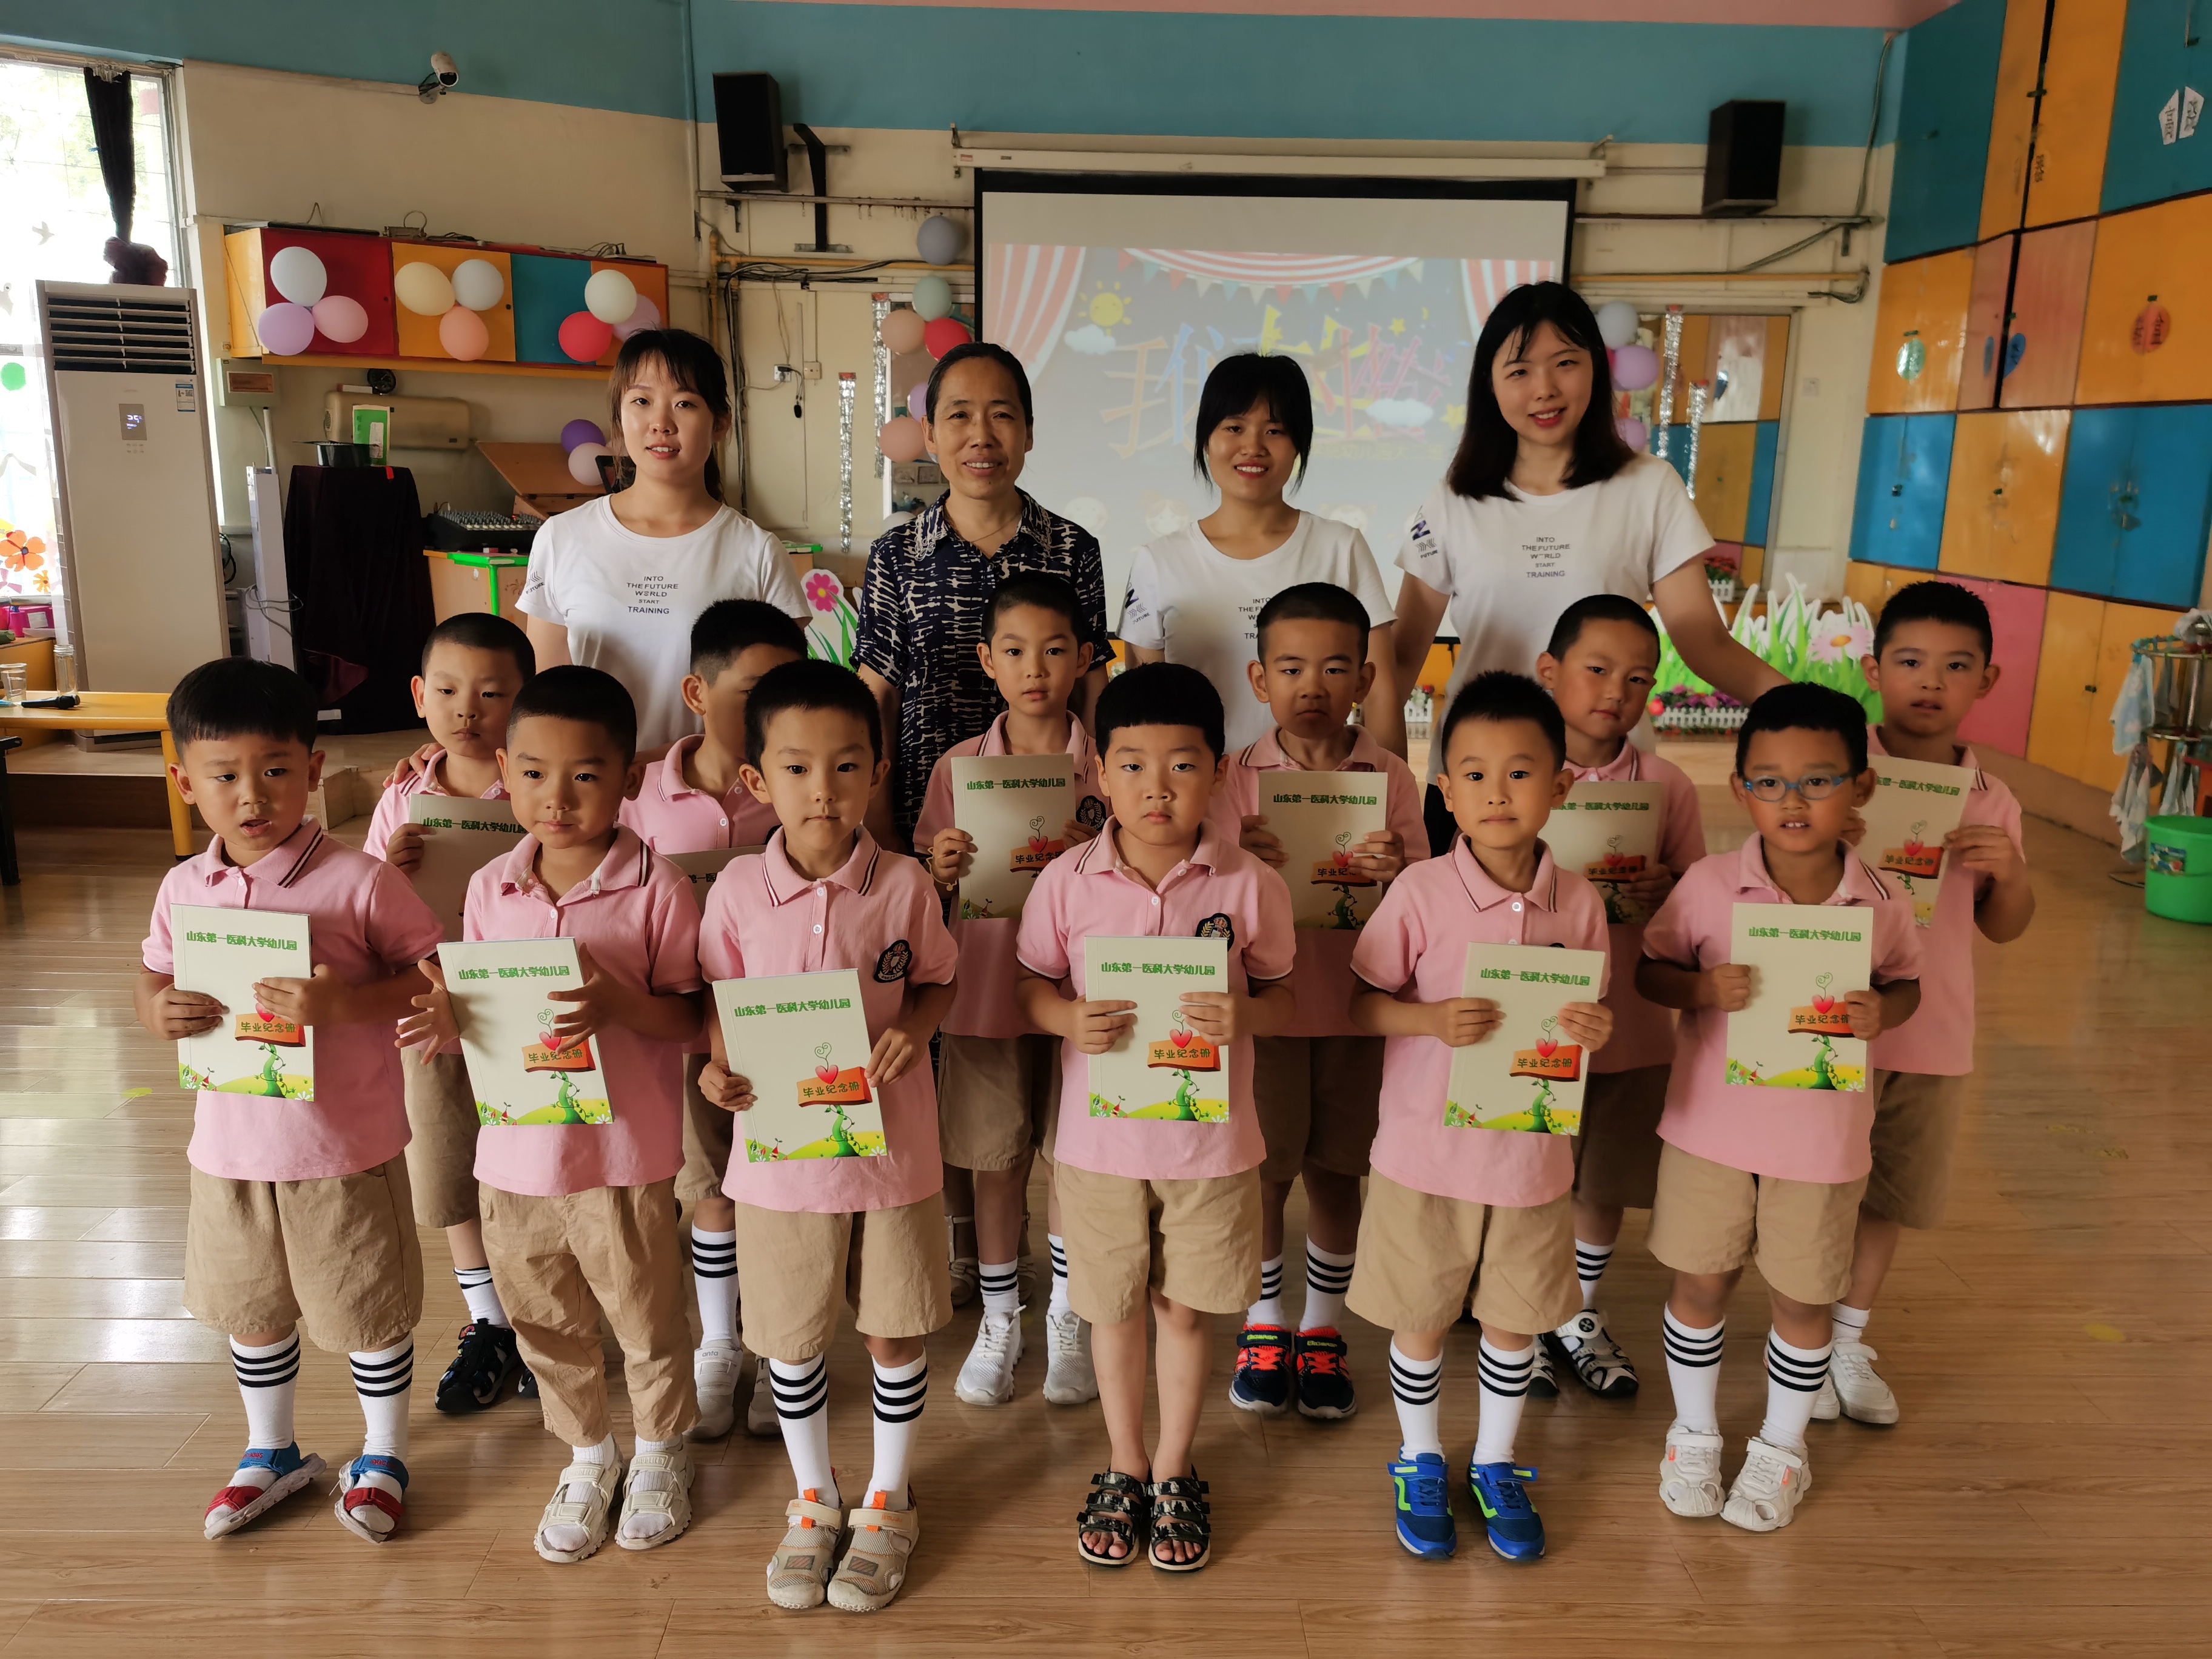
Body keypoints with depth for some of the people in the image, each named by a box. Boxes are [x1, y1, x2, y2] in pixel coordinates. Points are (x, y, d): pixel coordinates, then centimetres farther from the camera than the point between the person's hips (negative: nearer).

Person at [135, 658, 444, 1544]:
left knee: (370, 1308, 11)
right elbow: (154, 976, 12)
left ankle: (383, 1455, 35)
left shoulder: (360, 882, -16)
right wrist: (159, 1011, -11)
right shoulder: (184, 888, 0)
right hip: (230, 1146, 5)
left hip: (345, 1148, -5)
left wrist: (344, 1004, -29)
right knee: (250, 1307, 22)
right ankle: (271, 1452, 47)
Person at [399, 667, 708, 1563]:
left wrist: (619, 1002, -29)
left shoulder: (656, 887, -13)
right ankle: (587, 1452, 44)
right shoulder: (490, 889, 1)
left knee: (646, 1319, 14)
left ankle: (660, 1451, 40)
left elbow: (689, 1016, -11)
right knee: (543, 1322, 20)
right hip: (516, 1149, 4)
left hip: (622, 1153, -4)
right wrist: (447, 1018, -13)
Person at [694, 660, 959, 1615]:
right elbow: (721, 1000, 3)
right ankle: (814, 1500, 40)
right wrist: (718, 1067, -16)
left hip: (892, 1146, -1)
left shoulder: (905, 885, -10)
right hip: (779, 1150, 1)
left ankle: (888, 1503, 36)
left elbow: (936, 984, 4)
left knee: (895, 1332, 13)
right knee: (791, 1339, 16)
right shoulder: (738, 889, -8)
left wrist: (910, 1030, -17)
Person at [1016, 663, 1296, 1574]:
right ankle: (1124, 1468, 40)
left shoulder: (1249, 885, -9)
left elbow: (1283, 995, 0)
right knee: (1113, 1308, 17)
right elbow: (1031, 984, 1)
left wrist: (1246, 1015, -23)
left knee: (1187, 1308, 15)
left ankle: (1174, 1475, 38)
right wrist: (1068, 1018, -20)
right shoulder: (1068, 882, -8)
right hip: (1099, 1138, 1)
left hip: (1211, 1140, 0)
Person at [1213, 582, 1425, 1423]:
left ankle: (1323, 1329, 31)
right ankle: (1263, 1324, 29)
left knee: (1334, 1174, 11)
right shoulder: (1236, 777, -3)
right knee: (1262, 1171, 8)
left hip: (1355, 1005, 1)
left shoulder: (1392, 780, -2)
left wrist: (1393, 876, -22)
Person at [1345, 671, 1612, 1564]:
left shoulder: (1578, 902, -5)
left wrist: (1596, 1030, -16)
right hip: (1427, 1149, -2)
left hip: (1533, 1152, 2)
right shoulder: (1420, 892, -14)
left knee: (1514, 1321, 18)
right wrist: (1431, 1019, -25)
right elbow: (1361, 1002, -7)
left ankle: (1495, 1466, 42)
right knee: (1420, 1319, 14)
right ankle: (1420, 1462, 40)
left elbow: (1590, 1016, 6)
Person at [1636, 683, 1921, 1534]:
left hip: (1822, 1136, 1)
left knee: (1801, 1299, 14)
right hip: (1711, 1123, 0)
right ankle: (1694, 1432, 38)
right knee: (1701, 1281, 14)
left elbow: (1907, 982, 8)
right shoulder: (1709, 886, -12)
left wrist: (1880, 1011, -15)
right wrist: (1705, 989, -23)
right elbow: (1650, 970, -3)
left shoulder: (1879, 905, -8)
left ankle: (1782, 1447, 39)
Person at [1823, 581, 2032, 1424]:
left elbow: (2004, 928, 9)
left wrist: (2011, 872, -10)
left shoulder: (1992, 802, 3)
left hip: (1933, 1031, 4)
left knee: (1894, 1195, 17)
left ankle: (1850, 1338, 37)